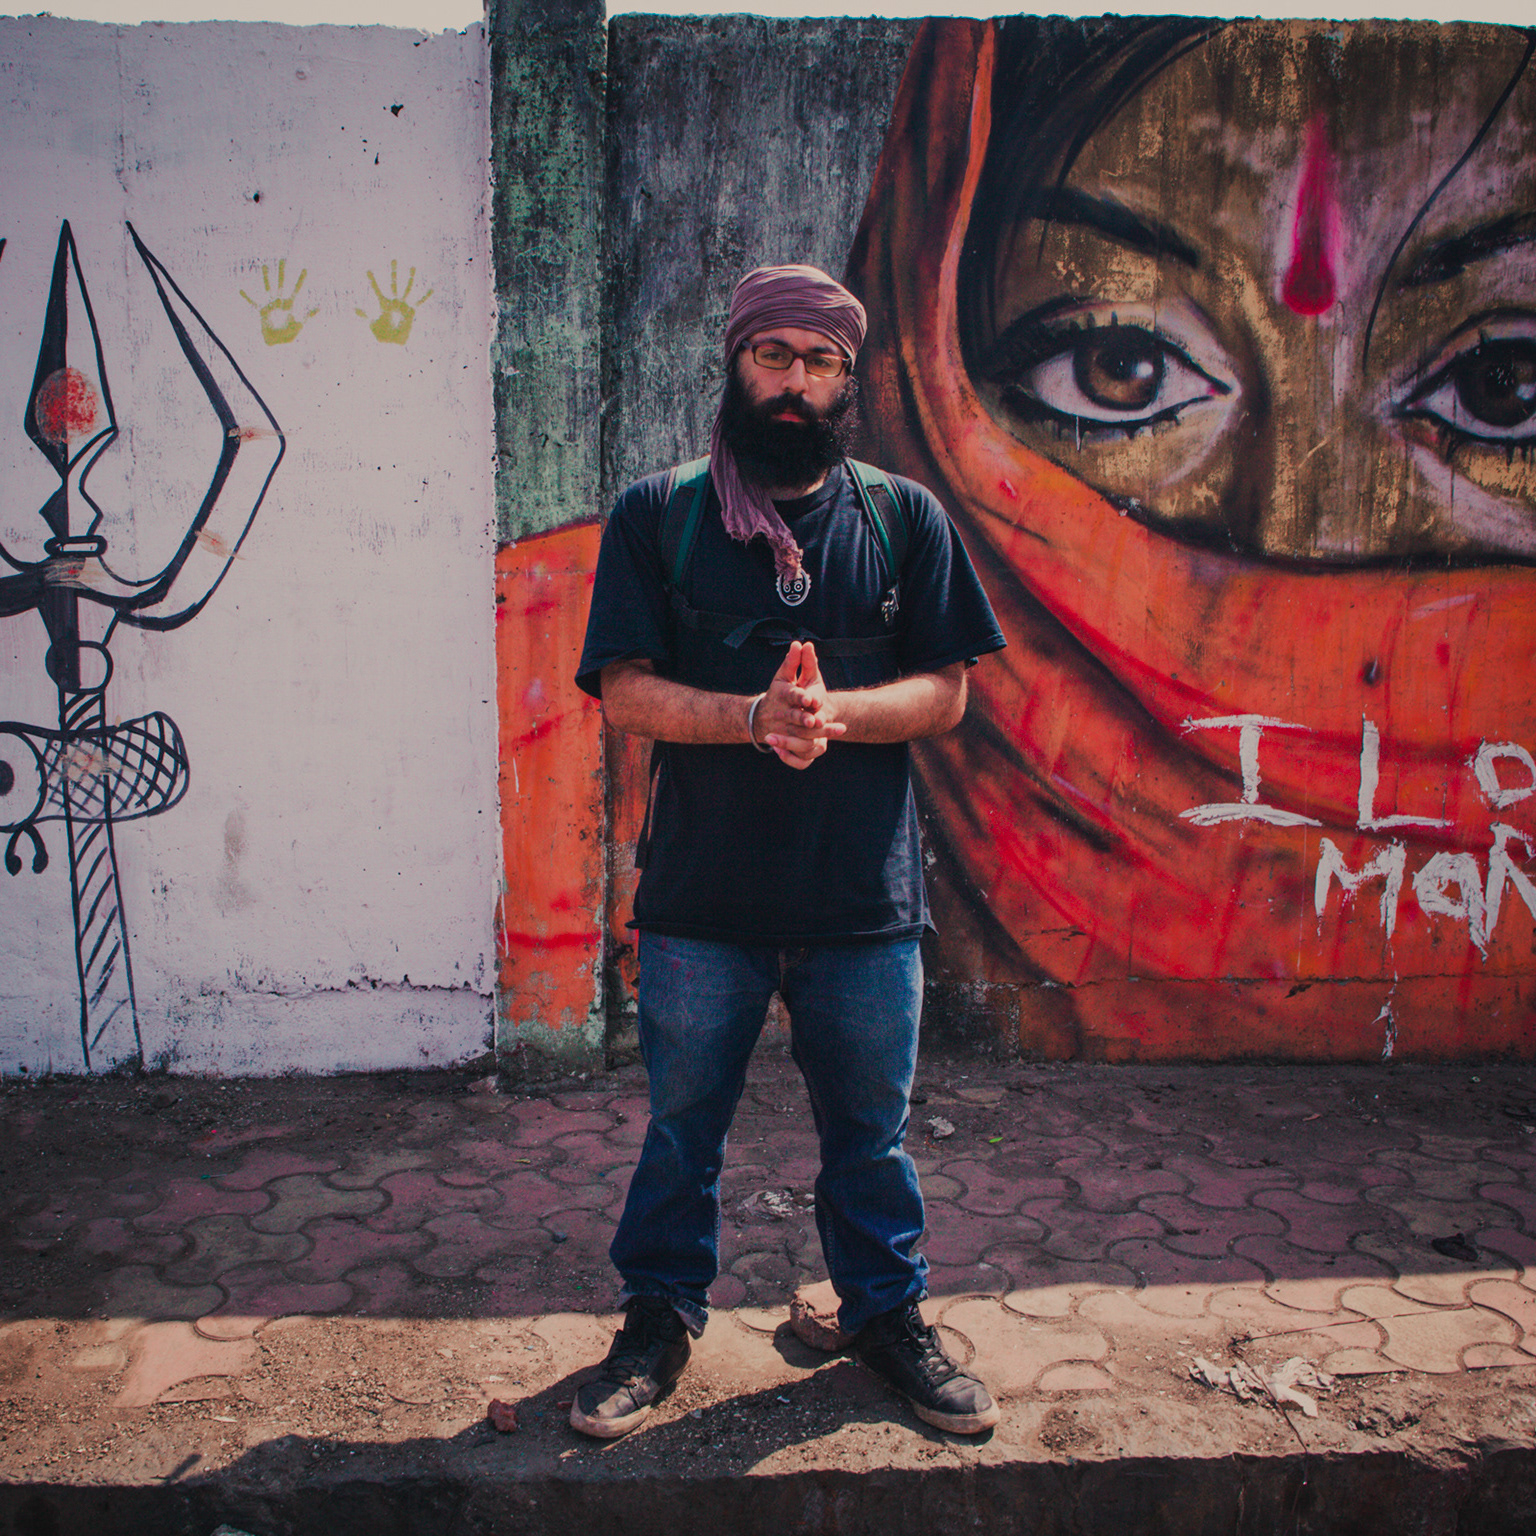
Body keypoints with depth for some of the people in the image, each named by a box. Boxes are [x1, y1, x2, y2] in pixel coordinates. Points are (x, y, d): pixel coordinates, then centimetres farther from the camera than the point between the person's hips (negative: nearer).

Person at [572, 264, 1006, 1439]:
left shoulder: (905, 519, 5)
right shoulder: (655, 517, 2)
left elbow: (944, 694, 1)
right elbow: (625, 692, -5)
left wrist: (834, 712, -18)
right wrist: (756, 714, -21)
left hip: (867, 899, 1)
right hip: (702, 898, 0)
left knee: (871, 1127, 15)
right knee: (684, 1123, 14)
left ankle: (888, 1312, 38)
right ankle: (661, 1319, 35)